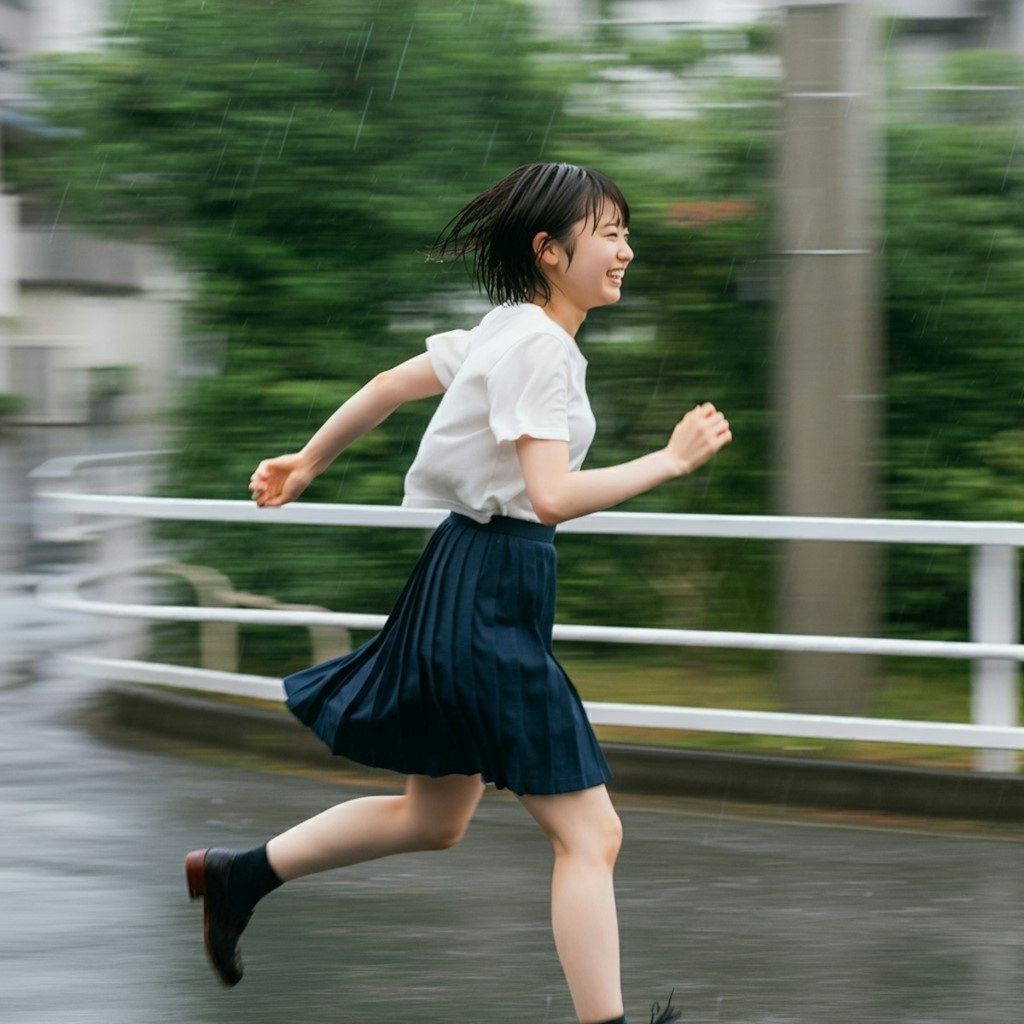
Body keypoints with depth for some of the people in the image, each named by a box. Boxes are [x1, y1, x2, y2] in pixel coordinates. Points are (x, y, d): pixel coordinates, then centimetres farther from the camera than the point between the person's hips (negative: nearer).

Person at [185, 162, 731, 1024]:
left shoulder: (508, 329, 11)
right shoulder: (536, 346, -18)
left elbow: (392, 385, 21)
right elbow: (551, 495, -27)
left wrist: (308, 463, 32)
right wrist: (670, 461, -23)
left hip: (464, 583, 10)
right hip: (491, 592, -10)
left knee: (435, 818, 23)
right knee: (590, 833, -9)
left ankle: (234, 877, 31)